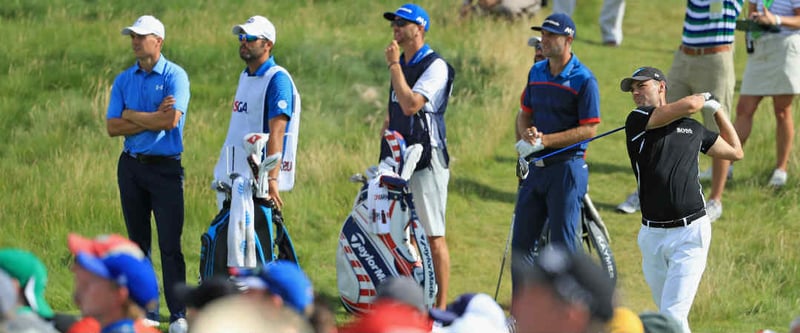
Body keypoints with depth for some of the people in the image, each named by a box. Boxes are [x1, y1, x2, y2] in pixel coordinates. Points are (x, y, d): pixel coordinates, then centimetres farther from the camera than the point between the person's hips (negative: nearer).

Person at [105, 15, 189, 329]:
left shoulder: (175, 76, -4)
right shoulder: (123, 80, 11)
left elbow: (171, 119, -18)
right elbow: (113, 126, 1)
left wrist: (132, 115, -6)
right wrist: (152, 119, -10)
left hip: (165, 166, -5)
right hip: (131, 166, 5)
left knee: (170, 244, -8)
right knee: (138, 241, 7)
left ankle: (179, 314, -7)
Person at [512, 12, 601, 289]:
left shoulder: (584, 80, -11)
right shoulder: (536, 72, 10)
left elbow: (589, 129, -14)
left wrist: (545, 140, -18)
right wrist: (526, 136, -5)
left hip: (567, 167, -7)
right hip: (536, 167, 7)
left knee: (563, 243, -4)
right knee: (521, 242, 10)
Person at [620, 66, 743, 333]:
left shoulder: (693, 129, 12)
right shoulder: (637, 121, 2)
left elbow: (735, 151, 27)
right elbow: (689, 105, -9)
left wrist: (717, 110, 27)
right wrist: (702, 98, 12)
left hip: (690, 233, -2)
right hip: (652, 235, 2)